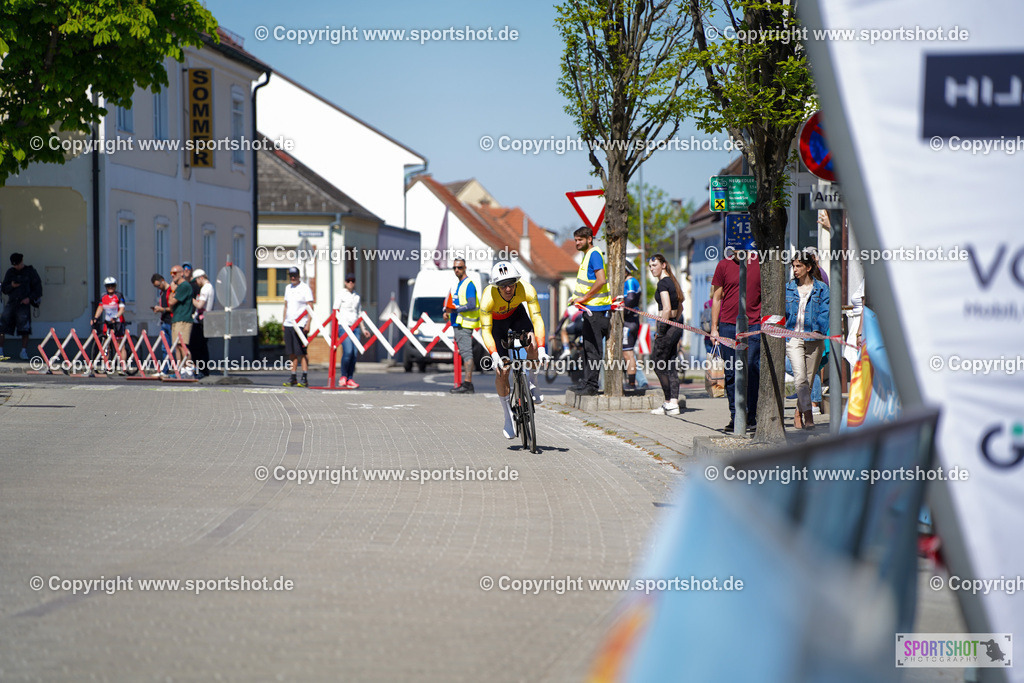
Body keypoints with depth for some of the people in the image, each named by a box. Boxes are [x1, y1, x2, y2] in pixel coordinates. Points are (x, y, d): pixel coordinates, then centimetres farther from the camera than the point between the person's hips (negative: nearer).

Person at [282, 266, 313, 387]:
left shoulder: (305, 288, -4)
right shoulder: (288, 288, 17)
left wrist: (308, 324, -16)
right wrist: (283, 321, 17)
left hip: (300, 325, -7)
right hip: (288, 324, 7)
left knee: (302, 352, -8)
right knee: (291, 353, 6)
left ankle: (304, 379, -7)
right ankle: (292, 378, 10)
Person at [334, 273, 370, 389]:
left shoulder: (357, 297, 17)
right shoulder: (341, 295, 2)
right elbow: (335, 311, -1)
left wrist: (363, 329, 20)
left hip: (355, 327, 5)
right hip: (344, 326, -5)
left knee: (355, 354, -3)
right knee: (348, 351, -19)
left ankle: (350, 379, 3)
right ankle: (343, 376, -5)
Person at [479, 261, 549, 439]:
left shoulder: (526, 290, -35)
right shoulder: (488, 297, -38)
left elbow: (537, 320, -36)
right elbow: (486, 331, -37)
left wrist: (541, 349, -47)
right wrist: (495, 356, -50)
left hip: (516, 313, 1)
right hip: (495, 320, -1)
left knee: (532, 345, -29)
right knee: (502, 371, -7)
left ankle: (530, 383, -2)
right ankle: (509, 418, 9)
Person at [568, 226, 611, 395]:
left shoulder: (594, 254, -13)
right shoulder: (587, 255, 19)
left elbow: (601, 280, -23)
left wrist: (584, 298, -18)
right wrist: (578, 297, 16)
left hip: (595, 308, -11)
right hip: (590, 307, 11)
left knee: (593, 348, -9)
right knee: (588, 347, 13)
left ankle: (591, 385, -9)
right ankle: (587, 382, 17)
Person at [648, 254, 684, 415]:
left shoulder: (662, 283, -13)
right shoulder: (672, 282, 15)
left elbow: (667, 309, -20)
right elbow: (680, 308, 23)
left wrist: (660, 332, -17)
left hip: (667, 328, -9)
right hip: (675, 327, 9)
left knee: (659, 366, -1)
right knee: (671, 367, 8)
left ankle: (669, 403, 0)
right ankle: (674, 403, 5)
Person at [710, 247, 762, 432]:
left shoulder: (759, 264, 5)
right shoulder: (724, 265, 6)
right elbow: (717, 298, 10)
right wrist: (714, 327, 6)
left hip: (753, 326, -1)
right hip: (728, 325, 1)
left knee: (751, 371, -5)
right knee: (731, 373, 4)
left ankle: (750, 417, 3)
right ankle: (735, 417, 10)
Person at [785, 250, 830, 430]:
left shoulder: (821, 289, 5)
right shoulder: (788, 288, 11)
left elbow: (825, 312, -3)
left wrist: (818, 330, -18)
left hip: (814, 339, 0)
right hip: (793, 338, 0)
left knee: (809, 379, 6)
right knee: (800, 377, -16)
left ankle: (799, 413, 23)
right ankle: (808, 415, -21)